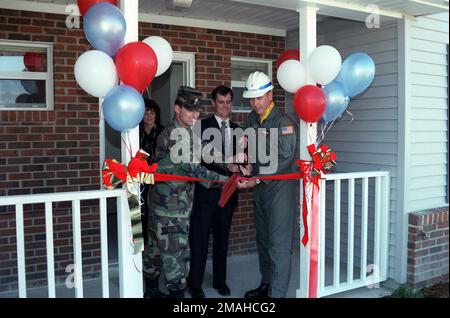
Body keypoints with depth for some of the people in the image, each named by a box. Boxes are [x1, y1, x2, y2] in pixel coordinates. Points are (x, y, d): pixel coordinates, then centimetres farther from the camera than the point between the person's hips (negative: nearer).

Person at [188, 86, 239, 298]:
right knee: (199, 238, 2)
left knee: (222, 237, 15)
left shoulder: (237, 129, 12)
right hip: (206, 191, -5)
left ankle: (220, 280, 28)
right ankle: (195, 284, 13)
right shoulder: (202, 126, -5)